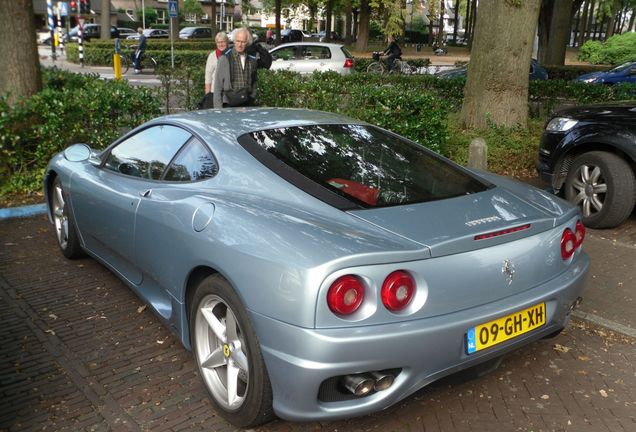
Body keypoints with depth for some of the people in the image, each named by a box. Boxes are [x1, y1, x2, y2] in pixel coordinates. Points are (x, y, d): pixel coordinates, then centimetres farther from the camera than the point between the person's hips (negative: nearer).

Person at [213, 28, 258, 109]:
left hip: (247, 105, 3)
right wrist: (218, 109, -7)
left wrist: (252, 101, 13)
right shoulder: (224, 59, 0)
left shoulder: (252, 61, 11)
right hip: (229, 105, -3)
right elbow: (217, 86, -2)